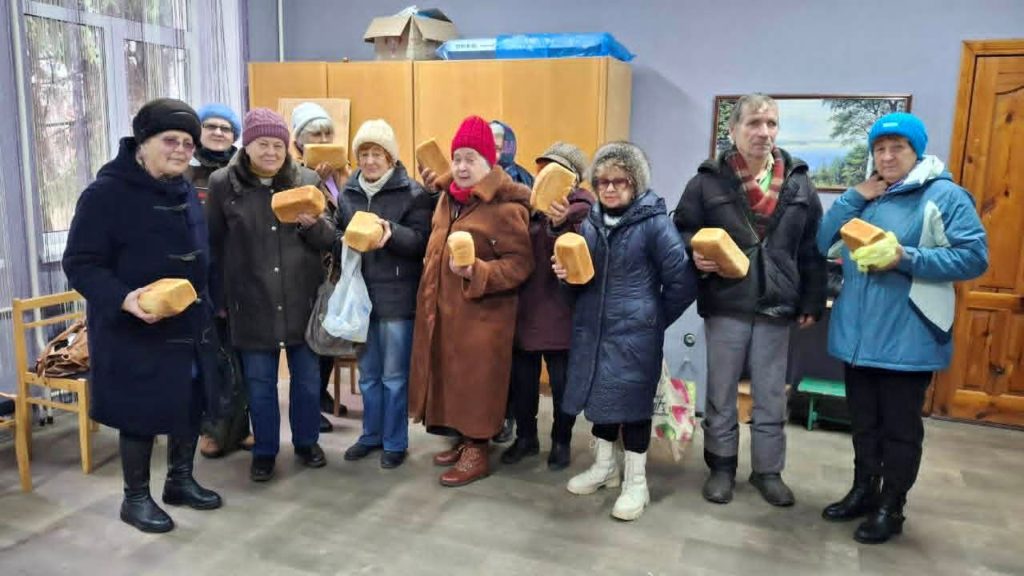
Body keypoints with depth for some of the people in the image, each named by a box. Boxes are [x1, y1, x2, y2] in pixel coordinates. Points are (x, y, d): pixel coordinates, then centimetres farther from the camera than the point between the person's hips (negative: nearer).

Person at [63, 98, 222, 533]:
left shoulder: (186, 192, 8)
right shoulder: (107, 193, -15)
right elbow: (80, 264, -16)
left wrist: (210, 307, 18)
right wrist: (124, 299, -31)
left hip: (190, 325, 7)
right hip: (135, 332, -7)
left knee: (192, 403, 15)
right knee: (142, 413, 5)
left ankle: (181, 480, 35)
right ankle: (136, 498, 25)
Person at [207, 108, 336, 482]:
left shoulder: (307, 180, 0)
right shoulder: (223, 183, -2)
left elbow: (330, 239, 4)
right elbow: (214, 246, 4)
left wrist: (312, 224, -18)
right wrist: (219, 298, 4)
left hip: (301, 300, 1)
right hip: (251, 303, -1)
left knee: (307, 376, 13)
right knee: (259, 382, 11)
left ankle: (307, 442, 33)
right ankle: (264, 451, 28)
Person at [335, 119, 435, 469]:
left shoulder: (412, 192, -6)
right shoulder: (347, 193, 9)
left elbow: (422, 241, -12)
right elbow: (336, 235, 14)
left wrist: (392, 233, -28)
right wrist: (344, 241, -8)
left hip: (397, 295, -5)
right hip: (360, 293, 5)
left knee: (394, 375, 4)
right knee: (368, 373, 16)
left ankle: (395, 442, 20)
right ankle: (372, 435, 32)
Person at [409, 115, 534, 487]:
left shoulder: (506, 208, -16)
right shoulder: (448, 198, 12)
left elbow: (520, 263, -19)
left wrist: (476, 272, -27)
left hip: (482, 313, -8)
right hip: (441, 308, 9)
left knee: (475, 382, 1)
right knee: (450, 378, 16)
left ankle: (477, 453, 16)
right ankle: (463, 441, 32)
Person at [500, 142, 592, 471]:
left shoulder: (581, 209, -5)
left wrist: (563, 223, -37)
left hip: (560, 312, -4)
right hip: (524, 307, 4)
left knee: (562, 382, 8)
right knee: (521, 378, 13)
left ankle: (561, 442, 27)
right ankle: (526, 437, 32)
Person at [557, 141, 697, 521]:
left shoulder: (654, 222, -13)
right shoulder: (590, 220, 4)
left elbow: (683, 283, -12)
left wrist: (654, 320, -3)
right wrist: (566, 271, -6)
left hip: (634, 333, -5)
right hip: (592, 329, 5)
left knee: (632, 401, 3)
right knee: (599, 395, 14)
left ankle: (636, 481, 19)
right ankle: (605, 465, 34)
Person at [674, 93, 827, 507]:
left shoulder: (798, 182, 4)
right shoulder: (709, 180, -4)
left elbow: (812, 249, 7)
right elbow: (681, 231, 3)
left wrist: (812, 302, 5)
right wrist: (694, 254, -18)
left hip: (776, 306, 2)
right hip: (725, 304, -2)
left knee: (771, 397, 13)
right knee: (721, 393, 11)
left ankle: (768, 470, 29)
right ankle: (721, 466, 28)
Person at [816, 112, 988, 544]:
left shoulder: (945, 196, -7)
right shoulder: (863, 195, 11)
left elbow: (973, 258, -14)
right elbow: (822, 244, 3)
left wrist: (906, 258, -23)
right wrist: (855, 197, -5)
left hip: (907, 338, -5)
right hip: (857, 333, 6)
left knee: (900, 428, 8)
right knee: (864, 422, 18)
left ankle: (890, 507, 23)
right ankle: (864, 491, 33)